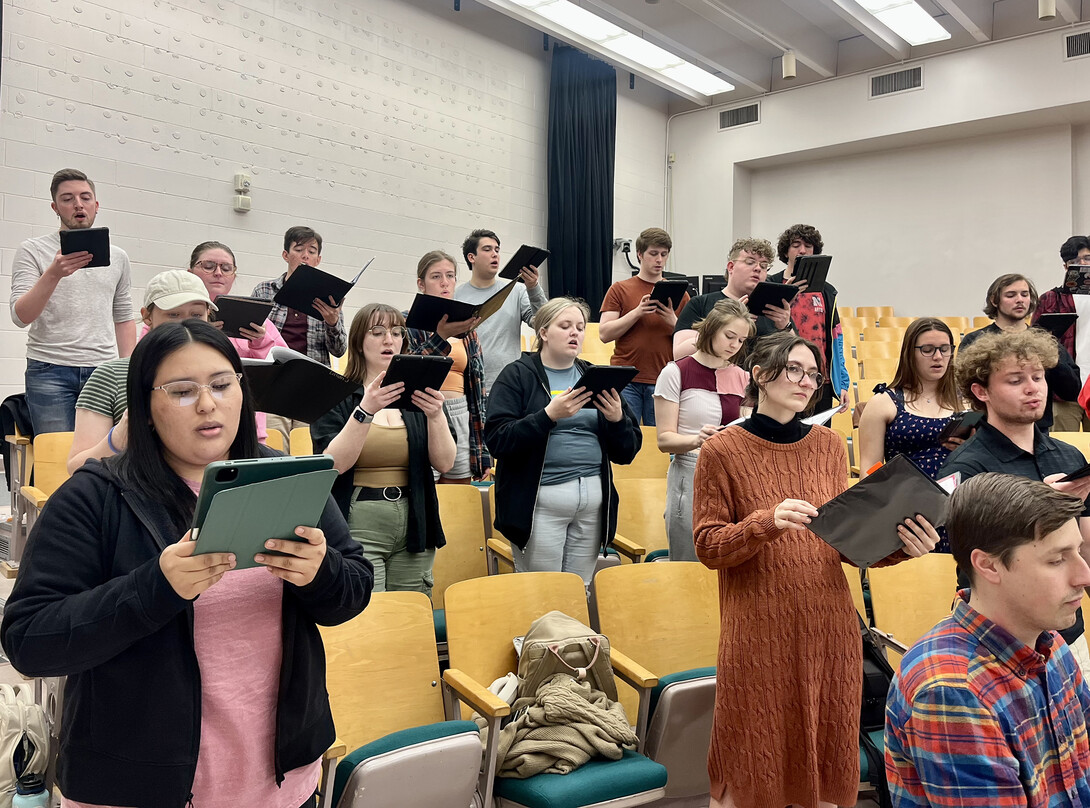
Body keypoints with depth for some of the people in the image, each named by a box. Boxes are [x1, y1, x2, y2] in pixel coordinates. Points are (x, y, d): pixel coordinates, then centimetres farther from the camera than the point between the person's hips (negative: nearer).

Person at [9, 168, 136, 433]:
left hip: (104, 371, 2)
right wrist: (54, 274, -22)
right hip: (49, 371, -2)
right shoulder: (32, 250, 4)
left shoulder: (118, 257, 13)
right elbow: (20, 317, -7)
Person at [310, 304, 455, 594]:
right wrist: (365, 411, -22)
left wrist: (436, 415, -15)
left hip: (414, 525, 3)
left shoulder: (418, 395, 10)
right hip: (357, 526, -3)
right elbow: (333, 464, -12)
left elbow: (444, 463, 1)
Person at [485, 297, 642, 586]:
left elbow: (627, 452, 11)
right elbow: (497, 440, -13)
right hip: (540, 501, -4)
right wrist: (549, 415, -22)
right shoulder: (517, 376, 1)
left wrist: (617, 419, -9)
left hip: (594, 500, 4)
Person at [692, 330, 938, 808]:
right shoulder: (723, 450, -5)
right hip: (759, 632, -3)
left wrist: (897, 546, -10)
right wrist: (767, 522, -23)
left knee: (824, 758, 14)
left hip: (828, 628, 4)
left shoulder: (829, 446, 7)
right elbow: (707, 546, -7)